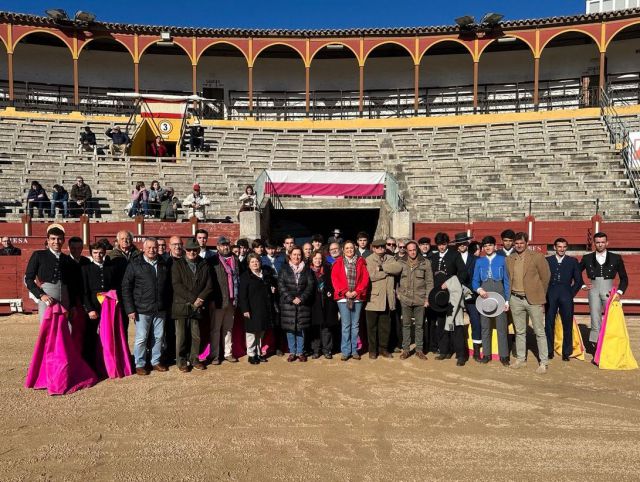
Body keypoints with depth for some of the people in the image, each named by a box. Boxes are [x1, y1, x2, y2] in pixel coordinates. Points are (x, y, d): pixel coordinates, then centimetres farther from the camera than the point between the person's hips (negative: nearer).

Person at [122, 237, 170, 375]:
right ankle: (140, 364, 17)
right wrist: (130, 309, -10)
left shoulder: (163, 264, 7)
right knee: (141, 338, 2)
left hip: (160, 309, 4)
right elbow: (126, 288, -5)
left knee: (158, 337, 12)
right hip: (142, 310, -4)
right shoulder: (135, 264, -4)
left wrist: (166, 305, 10)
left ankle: (156, 361, 26)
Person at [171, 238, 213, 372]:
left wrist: (200, 299, -10)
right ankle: (181, 361, 14)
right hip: (181, 306, -2)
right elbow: (176, 285, -8)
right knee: (181, 336, 3)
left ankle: (194, 359, 20)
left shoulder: (204, 265, 11)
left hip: (198, 306, 2)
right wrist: (193, 299, -13)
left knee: (196, 336, 6)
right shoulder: (177, 264, 2)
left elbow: (209, 286, 6)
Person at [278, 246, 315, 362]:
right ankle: (292, 352, 12)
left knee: (301, 328, 3)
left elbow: (311, 285, 2)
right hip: (287, 303, 0)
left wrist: (301, 298, -10)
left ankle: (300, 352, 12)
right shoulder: (284, 269, 5)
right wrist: (291, 298, -11)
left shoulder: (306, 269, 8)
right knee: (289, 328, 2)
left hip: (303, 303, 1)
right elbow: (281, 285, -2)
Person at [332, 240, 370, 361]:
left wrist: (357, 291, -9)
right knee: (346, 325, -1)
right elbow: (335, 279, -1)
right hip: (343, 297, -1)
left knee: (355, 324, 7)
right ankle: (345, 351, 6)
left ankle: (354, 350, 15)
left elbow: (365, 278, 3)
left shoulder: (360, 262, 9)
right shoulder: (338, 263, 6)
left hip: (357, 297, 1)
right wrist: (345, 292, -11)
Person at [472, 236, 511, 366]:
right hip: (484, 296, 2)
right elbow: (475, 281, 9)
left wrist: (507, 300, -4)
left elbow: (507, 281, 2)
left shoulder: (502, 260, 3)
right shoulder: (479, 261, 10)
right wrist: (479, 289, -13)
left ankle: (503, 355, 5)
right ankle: (486, 354, 15)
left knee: (502, 326, -2)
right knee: (485, 326, 6)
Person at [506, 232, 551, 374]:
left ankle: (544, 363, 10)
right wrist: (508, 298, 8)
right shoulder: (509, 259, 6)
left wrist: (540, 295, 6)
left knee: (540, 332, 1)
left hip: (533, 299, -4)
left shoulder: (537, 257, -5)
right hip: (516, 299, 4)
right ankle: (521, 359, 25)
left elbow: (545, 277, 1)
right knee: (519, 331, 13)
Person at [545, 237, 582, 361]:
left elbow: (578, 281, 11)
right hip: (550, 296, 0)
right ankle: (549, 351, 10)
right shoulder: (547, 260, 11)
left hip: (566, 296, 0)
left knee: (567, 325, 0)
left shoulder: (573, 261, 11)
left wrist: (571, 293, 3)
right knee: (549, 324, 1)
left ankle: (566, 353, 9)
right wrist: (545, 293, 0)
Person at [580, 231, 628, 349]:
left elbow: (624, 278, 8)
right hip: (593, 290, 1)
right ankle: (596, 345, 7)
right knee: (595, 319, 2)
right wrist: (583, 285, 6)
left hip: (609, 290, -1)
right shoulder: (587, 258, 6)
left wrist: (619, 292, -4)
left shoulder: (616, 258, 4)